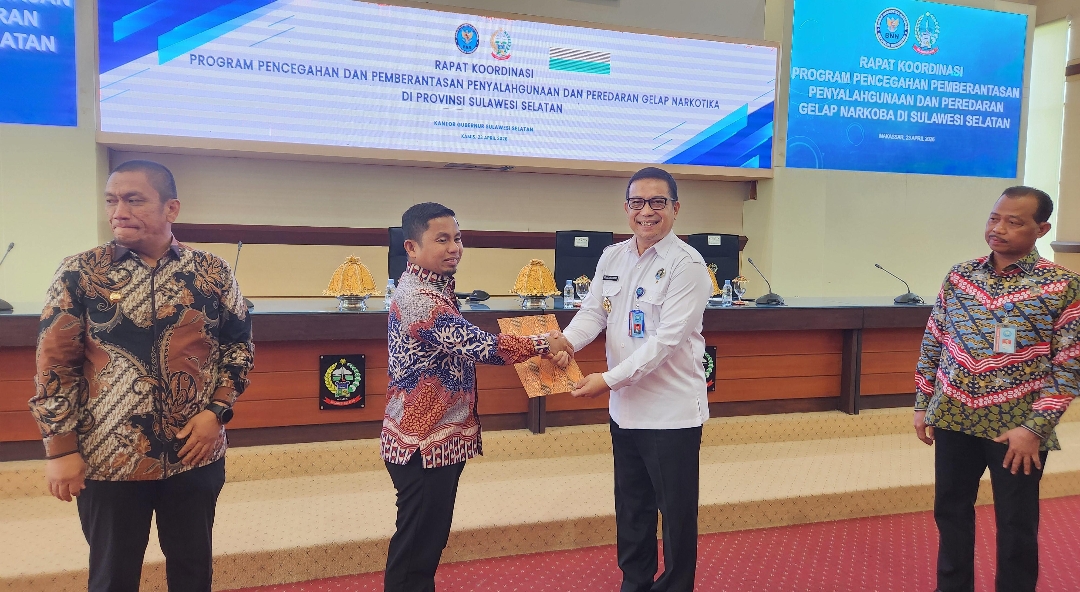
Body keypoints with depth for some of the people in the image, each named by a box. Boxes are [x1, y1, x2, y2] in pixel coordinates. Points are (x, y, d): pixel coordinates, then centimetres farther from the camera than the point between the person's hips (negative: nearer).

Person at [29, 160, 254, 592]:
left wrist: (217, 410, -6)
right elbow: (54, 363, -4)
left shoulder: (212, 273, -2)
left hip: (196, 454, 2)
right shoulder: (80, 273, -5)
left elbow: (239, 344, 5)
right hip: (108, 458, -1)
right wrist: (60, 448, -7)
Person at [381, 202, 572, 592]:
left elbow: (458, 345, 17)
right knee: (416, 545, 3)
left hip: (433, 436, 10)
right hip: (426, 441, -10)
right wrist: (543, 344, -17)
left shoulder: (427, 288, 10)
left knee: (428, 538, 20)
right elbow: (477, 345, -28)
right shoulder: (421, 298, -22)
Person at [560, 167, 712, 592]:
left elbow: (667, 339, -21)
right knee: (631, 509, 20)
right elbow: (593, 311, 3)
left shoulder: (686, 265, -14)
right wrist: (567, 341, -18)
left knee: (676, 513, 10)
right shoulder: (612, 257, 6)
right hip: (625, 407, 6)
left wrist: (610, 379, -24)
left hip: (671, 410, -6)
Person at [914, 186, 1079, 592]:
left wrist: (1035, 428, -15)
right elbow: (933, 344, 9)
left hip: (1017, 428, -3)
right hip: (953, 419, 4)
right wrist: (922, 405, 7)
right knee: (950, 512, 16)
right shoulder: (959, 276, 3)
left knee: (1016, 525, 11)